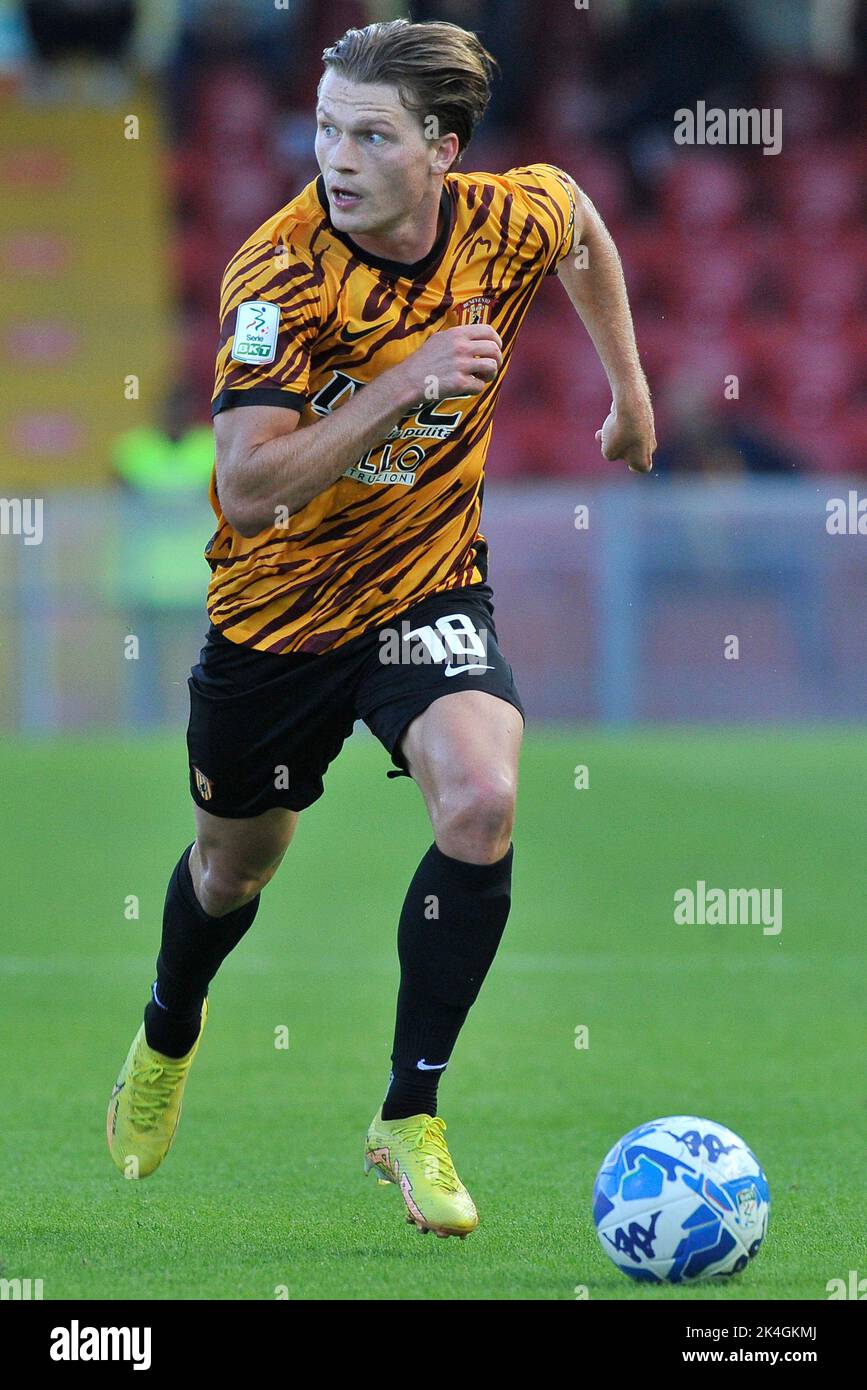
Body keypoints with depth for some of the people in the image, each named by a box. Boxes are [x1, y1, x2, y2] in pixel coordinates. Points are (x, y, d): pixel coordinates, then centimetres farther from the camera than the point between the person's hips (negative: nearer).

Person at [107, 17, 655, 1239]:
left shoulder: (512, 221, -16)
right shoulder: (278, 272, -27)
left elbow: (584, 232, 12)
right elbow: (249, 490, -34)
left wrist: (629, 389, 17)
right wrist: (400, 384, -41)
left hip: (428, 588, 1)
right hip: (276, 604, -1)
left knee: (481, 803, -26)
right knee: (236, 862, 18)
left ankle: (411, 1116, -11)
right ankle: (170, 1031, 55)